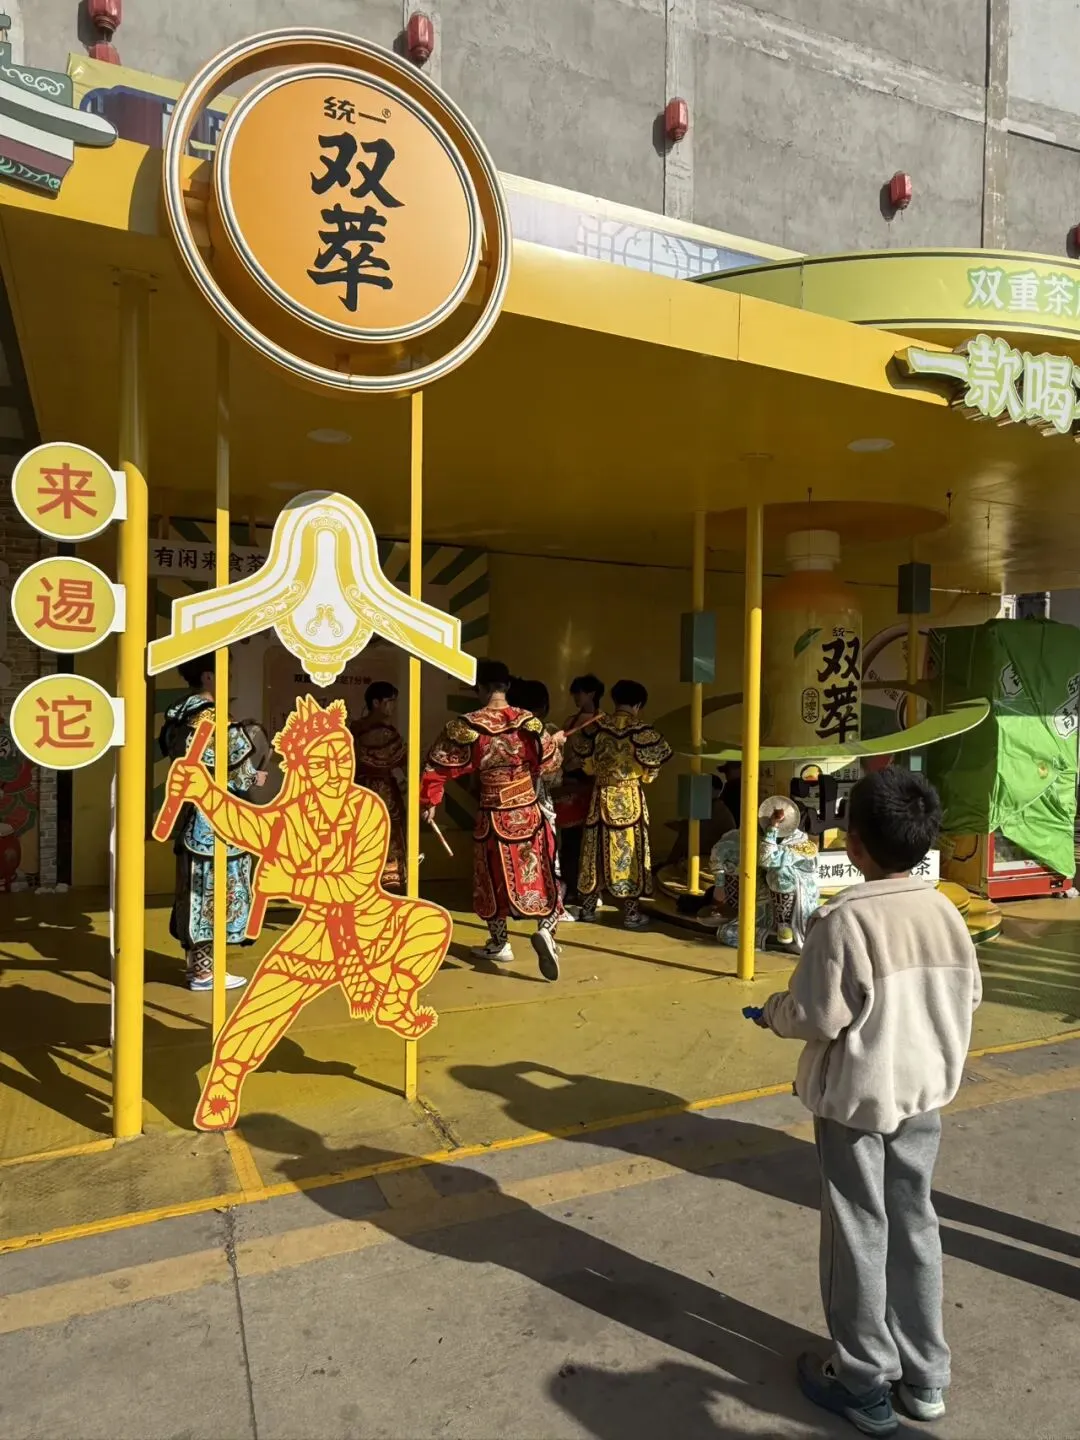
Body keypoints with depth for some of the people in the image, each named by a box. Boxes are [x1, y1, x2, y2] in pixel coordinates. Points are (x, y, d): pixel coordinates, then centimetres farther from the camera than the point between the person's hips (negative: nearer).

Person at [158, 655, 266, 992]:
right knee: (210, 889, -2)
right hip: (211, 819, -9)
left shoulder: (179, 716, 10)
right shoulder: (209, 717, -17)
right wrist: (251, 779, -4)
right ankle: (204, 970, 6)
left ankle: (196, 960, 24)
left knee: (195, 888, 15)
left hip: (189, 814, 9)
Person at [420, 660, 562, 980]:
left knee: (495, 879, 15)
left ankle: (500, 944, 26)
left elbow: (437, 767, -8)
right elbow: (550, 763, 6)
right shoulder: (529, 721, -6)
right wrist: (555, 741, 27)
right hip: (529, 812, 2)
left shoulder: (466, 727, -12)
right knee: (540, 875, 12)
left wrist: (428, 802, 6)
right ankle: (546, 930, -9)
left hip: (493, 817, -1)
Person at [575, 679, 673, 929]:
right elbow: (651, 771, -9)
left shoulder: (597, 726, -3)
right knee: (630, 851, 3)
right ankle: (631, 913, 7)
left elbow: (587, 764, 5)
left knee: (597, 851, 12)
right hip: (630, 799, -3)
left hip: (601, 797, 4)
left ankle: (588, 908, 20)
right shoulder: (641, 731, -13)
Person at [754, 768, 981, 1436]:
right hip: (924, 1090, 6)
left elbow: (819, 1017, -21)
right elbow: (970, 996, 6)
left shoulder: (844, 918, -24)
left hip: (855, 1095, -5)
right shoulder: (946, 912, -5)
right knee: (915, 1225, 19)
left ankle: (866, 1384, 26)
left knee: (860, 1234, 10)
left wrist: (773, 1011, -2)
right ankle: (924, 1377, 35)